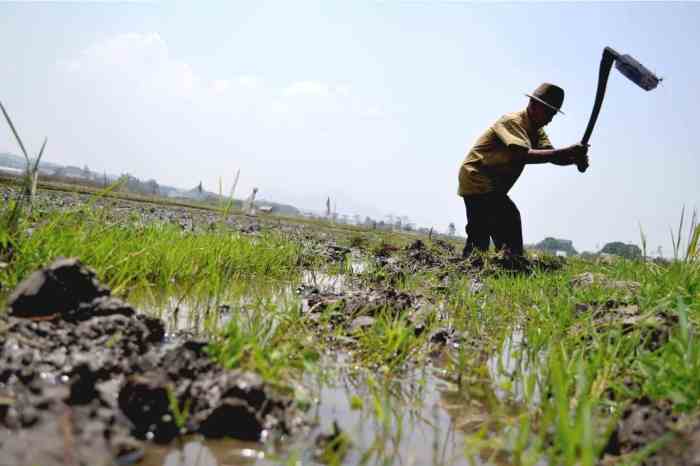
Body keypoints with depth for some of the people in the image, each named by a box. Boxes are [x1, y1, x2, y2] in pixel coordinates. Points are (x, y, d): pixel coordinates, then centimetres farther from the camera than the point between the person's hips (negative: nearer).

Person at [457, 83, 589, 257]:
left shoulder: (536, 131, 11)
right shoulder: (512, 121, -17)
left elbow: (552, 156, -4)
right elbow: (524, 155, -32)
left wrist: (576, 158, -25)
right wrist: (566, 151, -37)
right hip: (477, 180, -10)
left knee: (479, 236, 13)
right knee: (510, 220, -20)